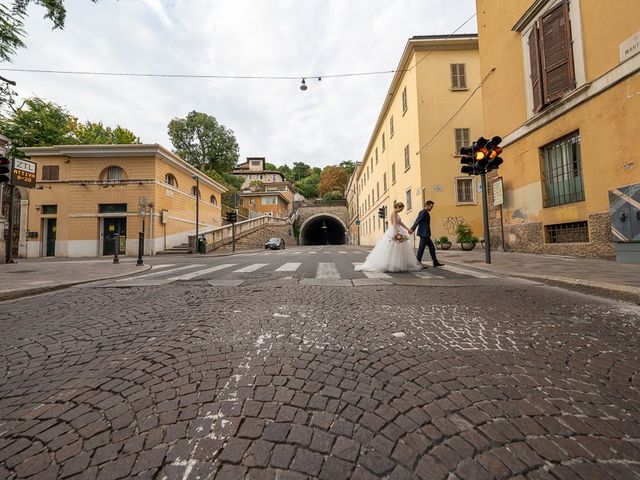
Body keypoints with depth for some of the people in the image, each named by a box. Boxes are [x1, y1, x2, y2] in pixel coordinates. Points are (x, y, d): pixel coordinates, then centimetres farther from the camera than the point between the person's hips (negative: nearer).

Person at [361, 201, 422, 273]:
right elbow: (394, 223, -23)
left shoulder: (396, 214, 19)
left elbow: (400, 223, 28)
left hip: (398, 232, 10)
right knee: (391, 250, -9)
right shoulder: (393, 213, -10)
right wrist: (396, 232, -34)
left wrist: (408, 229, 33)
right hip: (393, 232, -10)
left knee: (399, 250, 9)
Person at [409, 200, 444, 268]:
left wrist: (412, 229, 9)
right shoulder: (424, 212, -11)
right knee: (421, 248, -6)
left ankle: (435, 262, 18)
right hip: (424, 233, -11)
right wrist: (412, 229, -29)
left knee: (432, 247, 13)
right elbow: (418, 221, -21)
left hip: (425, 234, 11)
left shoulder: (425, 212, 19)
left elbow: (417, 221, 15)